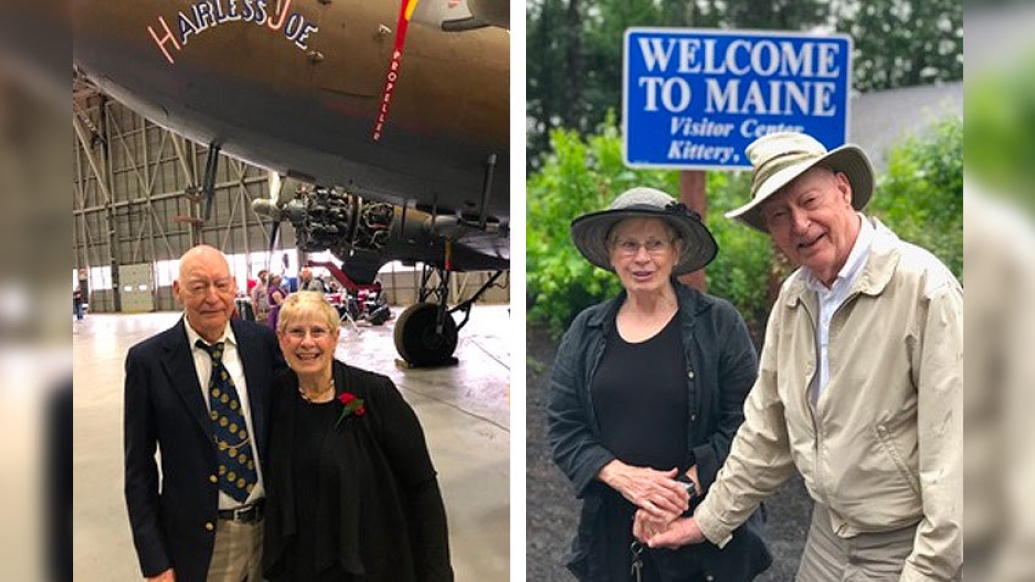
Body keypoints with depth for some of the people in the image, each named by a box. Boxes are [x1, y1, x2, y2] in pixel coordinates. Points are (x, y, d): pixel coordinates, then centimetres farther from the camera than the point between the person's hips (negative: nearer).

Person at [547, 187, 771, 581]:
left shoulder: (718, 323, -4)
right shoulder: (586, 331, 4)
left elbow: (743, 422, -8)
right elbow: (562, 427, 1)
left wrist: (685, 488, -17)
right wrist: (624, 477, -14)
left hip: (706, 525, -2)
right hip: (610, 526, 2)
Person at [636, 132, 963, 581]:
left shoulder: (923, 287, -20)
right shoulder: (793, 298, 1)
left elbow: (952, 448, -22)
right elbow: (767, 429, 9)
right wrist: (709, 521, 12)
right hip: (827, 536, 6)